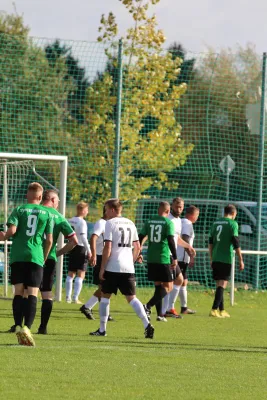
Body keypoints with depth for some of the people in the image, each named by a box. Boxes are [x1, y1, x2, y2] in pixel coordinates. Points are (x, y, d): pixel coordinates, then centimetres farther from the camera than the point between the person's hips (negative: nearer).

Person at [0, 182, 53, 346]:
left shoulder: (19, 210, 6)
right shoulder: (47, 213, 8)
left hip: (18, 256, 1)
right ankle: (27, 327, -18)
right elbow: (49, 240, 5)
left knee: (18, 292, 6)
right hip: (36, 257, -1)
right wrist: (44, 258, 17)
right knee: (32, 294, -3)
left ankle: (18, 327, -4)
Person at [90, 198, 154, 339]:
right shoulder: (130, 223, 13)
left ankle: (102, 329, 10)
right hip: (128, 268, 5)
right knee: (131, 298, 5)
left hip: (112, 268, -5)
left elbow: (107, 248, -12)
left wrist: (102, 268, -8)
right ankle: (147, 325, -12)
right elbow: (137, 247, 16)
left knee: (105, 296, 9)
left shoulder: (110, 223, -6)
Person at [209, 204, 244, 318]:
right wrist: (241, 260, -4)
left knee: (219, 284, 13)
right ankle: (214, 309, -16)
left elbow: (210, 243, 17)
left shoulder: (216, 223, 13)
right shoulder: (232, 223, -5)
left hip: (215, 259, 6)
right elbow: (236, 243, -9)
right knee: (222, 284, -6)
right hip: (226, 259, -6)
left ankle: (222, 310, 19)